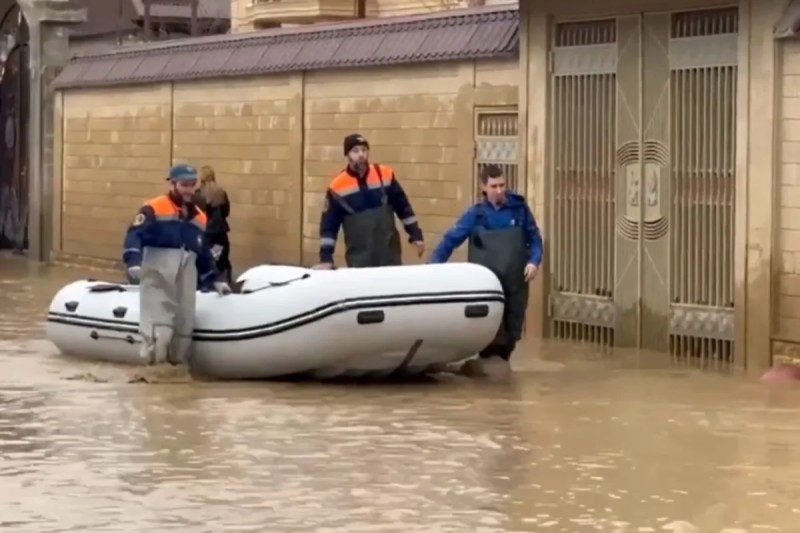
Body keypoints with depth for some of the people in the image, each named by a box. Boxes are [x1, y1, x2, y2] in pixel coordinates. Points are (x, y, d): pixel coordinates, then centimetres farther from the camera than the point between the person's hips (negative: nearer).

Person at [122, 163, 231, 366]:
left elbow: (204, 254, 26)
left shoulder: (199, 218, 17)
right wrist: (134, 263, -29)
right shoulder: (153, 209, -4)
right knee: (159, 326, -14)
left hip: (185, 280, 7)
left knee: (184, 326, 8)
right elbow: (134, 236, -14)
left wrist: (213, 280, 24)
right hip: (157, 276, -6)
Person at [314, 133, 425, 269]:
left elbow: (403, 208, 8)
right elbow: (329, 225, -2)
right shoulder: (338, 187, -5)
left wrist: (416, 235, 6)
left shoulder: (385, 175, 0)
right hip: (358, 260, -2)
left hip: (390, 254, 2)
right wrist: (326, 258, -8)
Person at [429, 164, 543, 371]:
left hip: (515, 282, 2)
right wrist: (433, 265, -13)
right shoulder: (476, 213, -3)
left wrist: (534, 261, -8)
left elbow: (534, 238, 9)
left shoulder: (519, 208, 2)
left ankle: (503, 363, 28)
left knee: (512, 328, 10)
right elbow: (451, 239, -3)